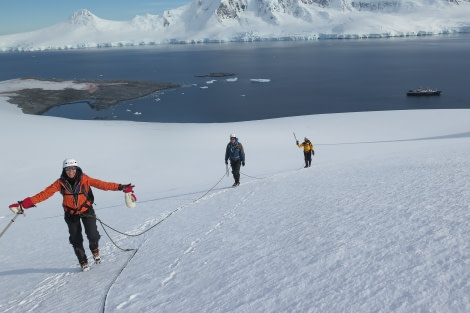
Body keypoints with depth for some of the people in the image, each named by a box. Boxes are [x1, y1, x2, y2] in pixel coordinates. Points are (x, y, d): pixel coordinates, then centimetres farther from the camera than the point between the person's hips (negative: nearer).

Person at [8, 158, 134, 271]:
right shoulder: (61, 182, -11)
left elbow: (101, 184, -19)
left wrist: (120, 187, -27)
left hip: (86, 210, -1)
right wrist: (25, 203, -23)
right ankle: (83, 262, 26)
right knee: (76, 239, 6)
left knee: (92, 235, -12)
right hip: (71, 214, 2)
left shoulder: (84, 179, -15)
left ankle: (94, 249, 22)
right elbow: (45, 193, -15)